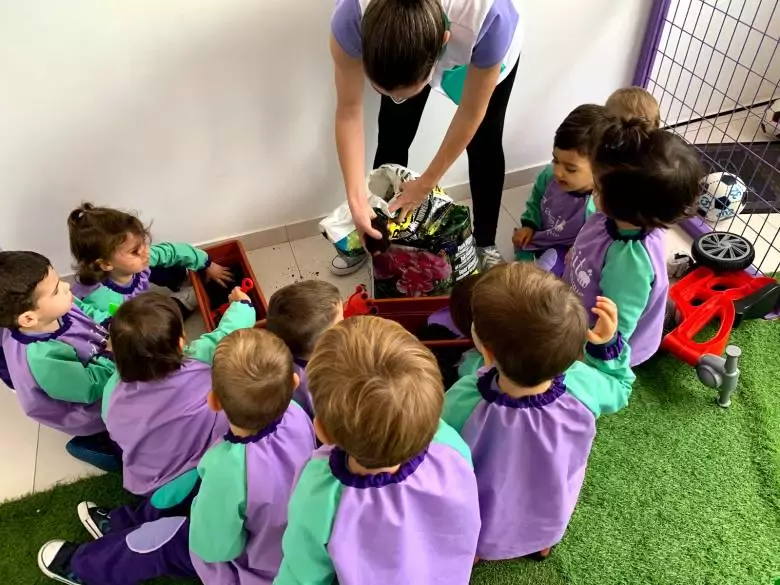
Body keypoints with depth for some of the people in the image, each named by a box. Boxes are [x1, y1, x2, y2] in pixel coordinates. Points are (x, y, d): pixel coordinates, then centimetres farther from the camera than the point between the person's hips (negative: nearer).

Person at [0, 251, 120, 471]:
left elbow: (91, 314, 2)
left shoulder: (57, 308, -19)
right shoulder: (43, 358, -42)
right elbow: (92, 388, -33)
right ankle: (103, 443, 8)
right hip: (94, 408, -8)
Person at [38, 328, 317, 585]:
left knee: (160, 538, 8)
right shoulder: (296, 414, -25)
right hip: (293, 537, 6)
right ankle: (124, 524, 44)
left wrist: (204, 503, -8)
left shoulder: (229, 468, -43)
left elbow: (213, 547, -26)